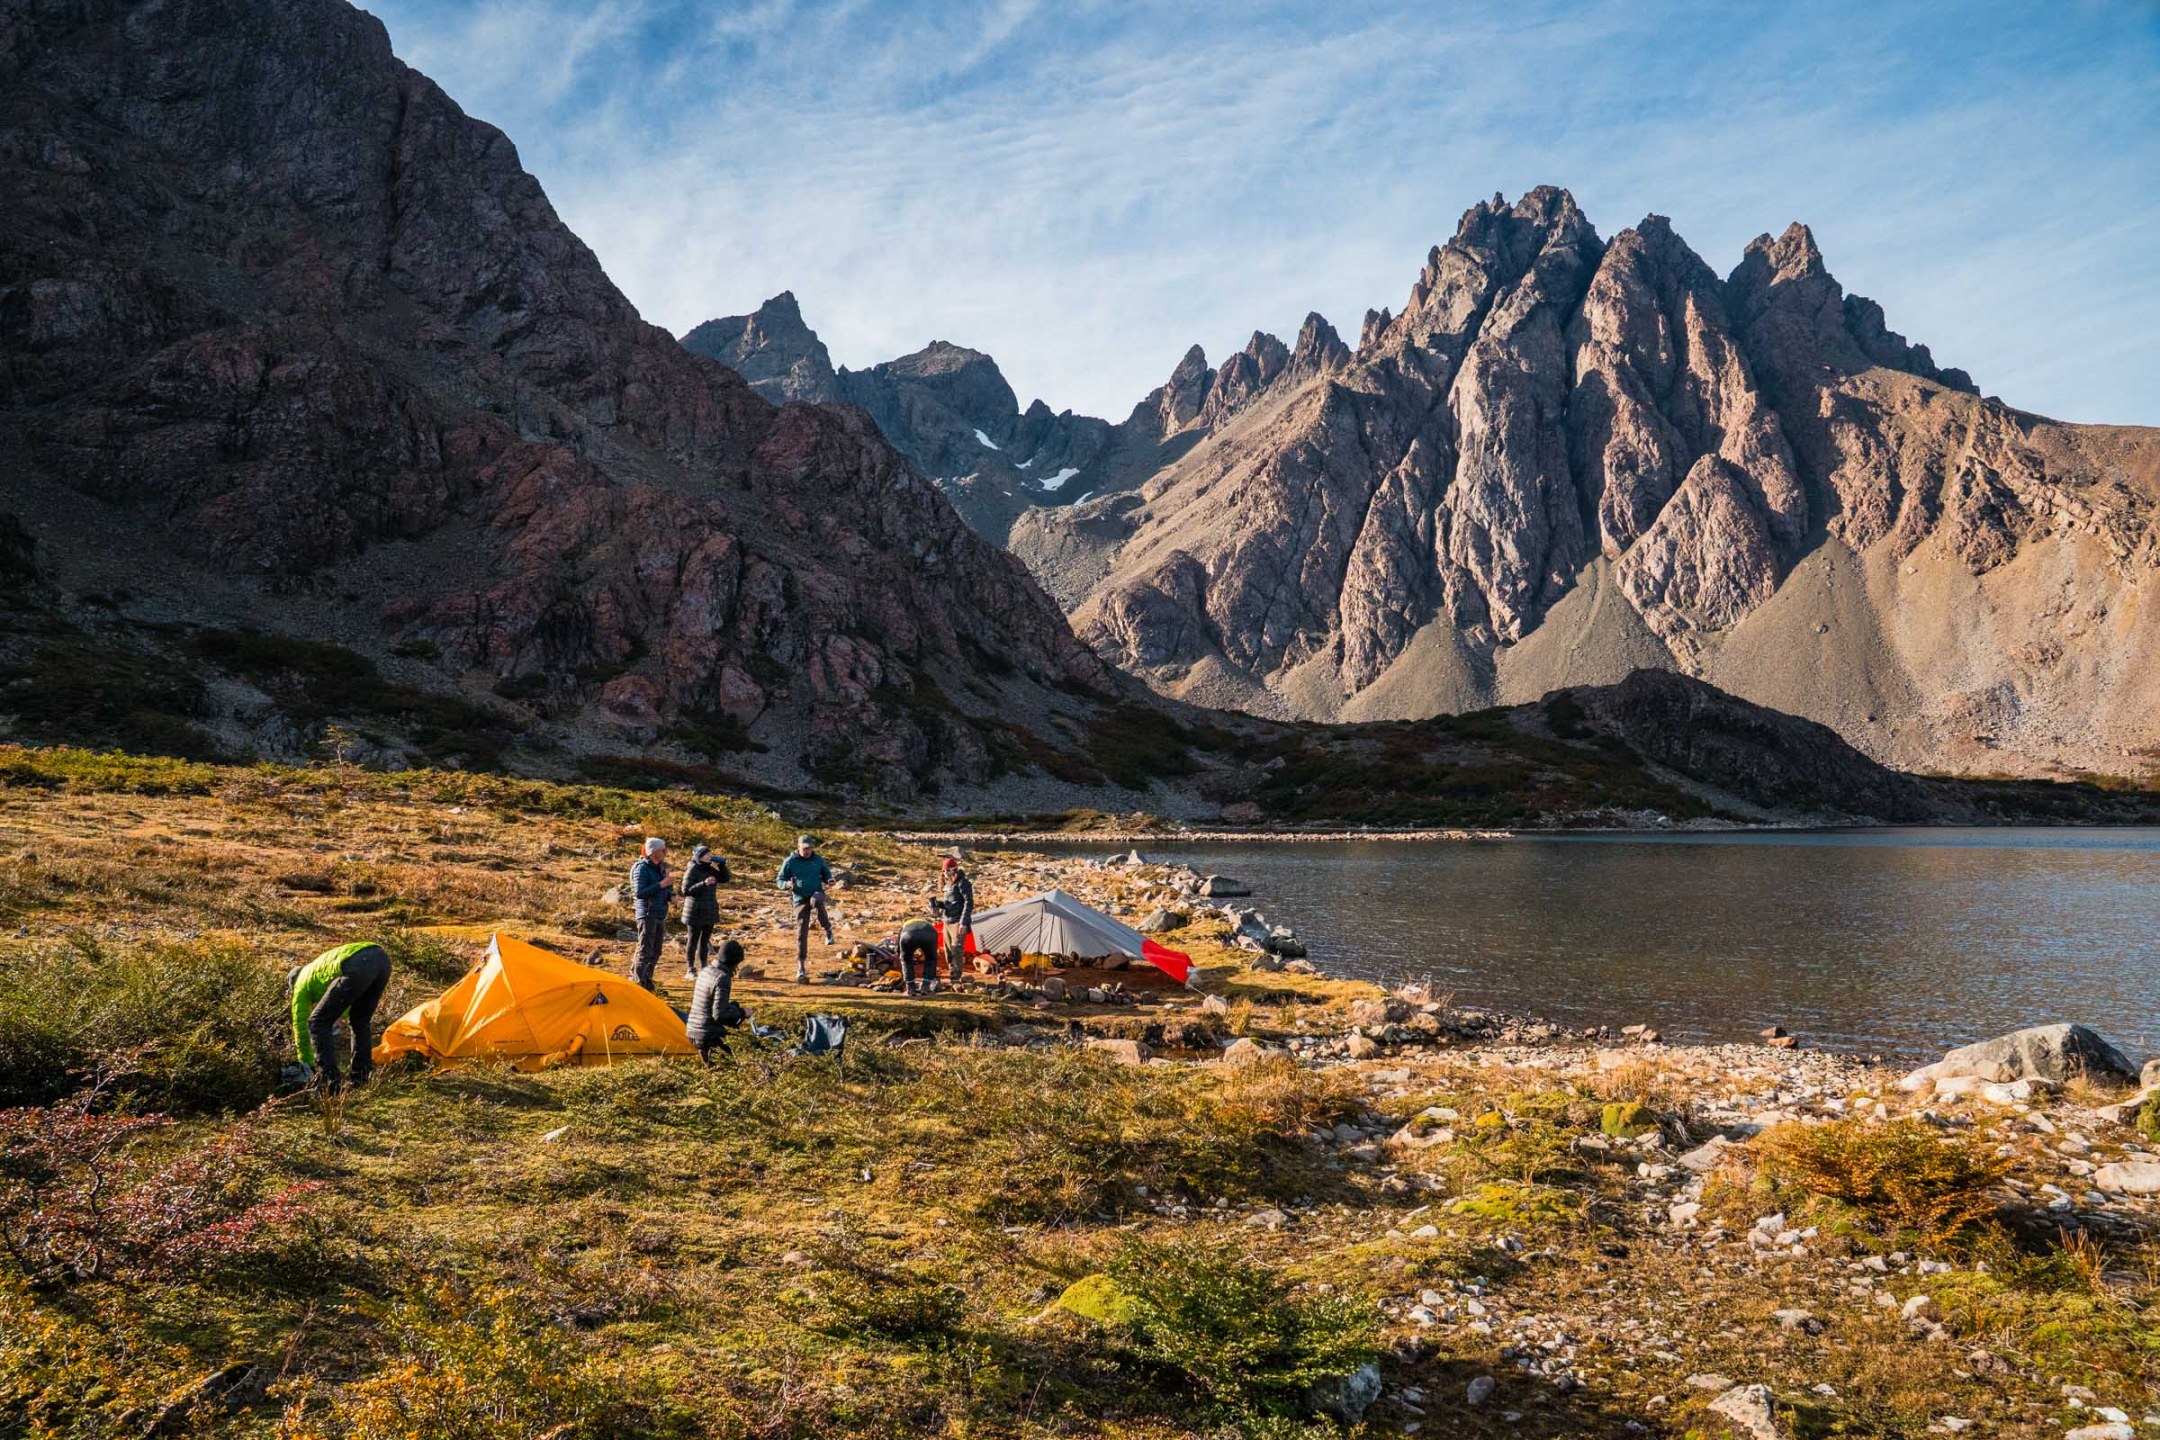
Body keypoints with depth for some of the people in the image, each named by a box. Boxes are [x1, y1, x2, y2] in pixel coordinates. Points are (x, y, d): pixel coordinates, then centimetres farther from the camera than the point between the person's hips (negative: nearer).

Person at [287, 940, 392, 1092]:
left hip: (357, 966, -7)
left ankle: (331, 1080, 6)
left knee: (318, 1023, 11)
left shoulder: (301, 984, 28)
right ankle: (362, 1077, 27)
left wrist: (308, 1066, 43)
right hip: (382, 957, 7)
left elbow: (300, 1025, 33)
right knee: (360, 1021, 27)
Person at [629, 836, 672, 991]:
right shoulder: (642, 868, -13)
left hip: (660, 915, 8)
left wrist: (671, 895, 2)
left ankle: (647, 983, 22)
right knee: (645, 951, -8)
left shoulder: (661, 868, 12)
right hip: (647, 914, -8)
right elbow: (639, 893, -21)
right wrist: (660, 885, -24)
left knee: (655, 952, 12)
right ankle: (638, 984, -4)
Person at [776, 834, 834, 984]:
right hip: (800, 899, 0)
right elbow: (780, 880, 2)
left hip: (816, 892, 0)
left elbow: (827, 874, 18)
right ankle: (801, 968, 4)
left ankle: (828, 930, -17)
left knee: (816, 900, -39)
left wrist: (829, 880, -6)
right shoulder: (790, 862, -1)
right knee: (801, 933, -4)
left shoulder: (818, 860, 4)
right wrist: (787, 884, -21)